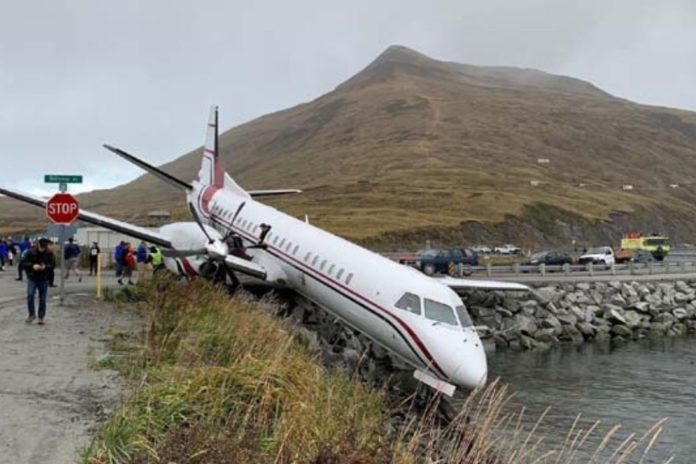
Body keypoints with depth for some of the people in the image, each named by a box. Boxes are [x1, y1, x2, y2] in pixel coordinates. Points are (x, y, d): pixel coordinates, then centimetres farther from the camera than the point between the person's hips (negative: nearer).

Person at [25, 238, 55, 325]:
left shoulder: (49, 253, -3)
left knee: (42, 299, 4)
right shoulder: (31, 252, -4)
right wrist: (32, 266, -22)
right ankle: (32, 314, 5)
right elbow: (25, 263, -3)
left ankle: (41, 317, 15)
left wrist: (45, 267, -22)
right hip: (32, 278, 0)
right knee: (30, 295, -13)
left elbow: (53, 264, -2)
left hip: (44, 279, 0)